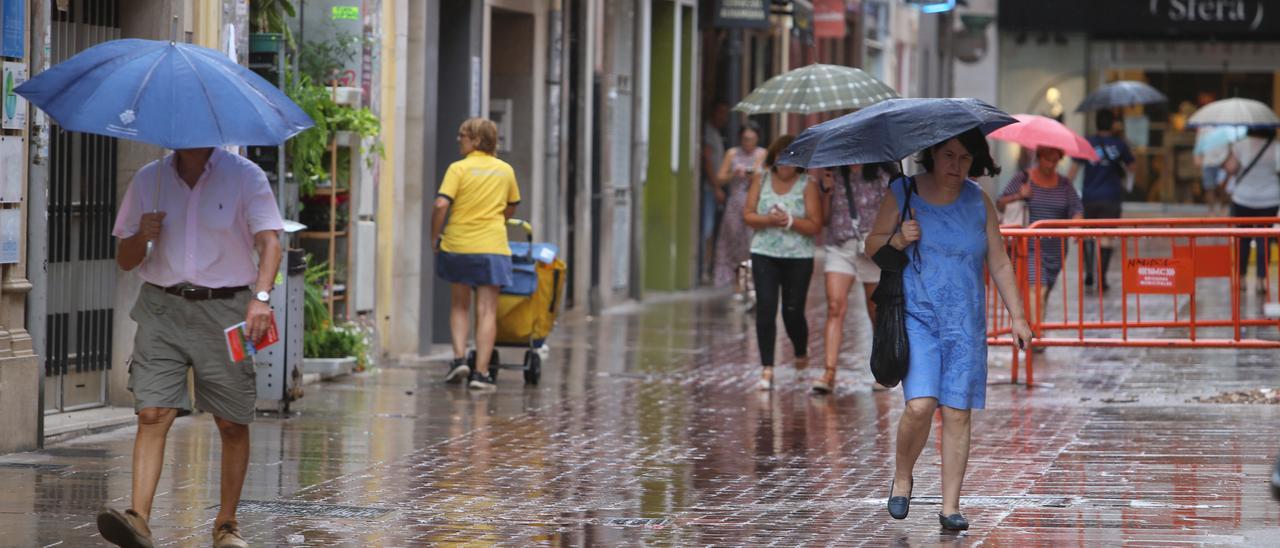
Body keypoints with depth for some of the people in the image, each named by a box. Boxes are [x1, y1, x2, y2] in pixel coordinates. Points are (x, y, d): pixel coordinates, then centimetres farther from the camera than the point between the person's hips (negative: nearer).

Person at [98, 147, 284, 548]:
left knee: (232, 423, 3)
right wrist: (142, 237, -11)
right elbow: (125, 260, 13)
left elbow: (269, 242, -12)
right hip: (163, 308, 2)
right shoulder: (148, 180, 8)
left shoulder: (245, 176, -1)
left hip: (225, 309, -2)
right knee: (152, 413, -13)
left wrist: (261, 296, -29)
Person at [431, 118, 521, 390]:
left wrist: (435, 237, -3)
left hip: (457, 245, -1)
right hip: (492, 246, 1)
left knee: (459, 306, 17)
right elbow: (512, 206, 20)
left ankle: (459, 358, 3)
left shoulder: (458, 169, -5)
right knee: (487, 311, 1)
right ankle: (481, 372, -4)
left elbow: (441, 205, -15)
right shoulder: (505, 170, 7)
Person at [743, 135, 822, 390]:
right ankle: (767, 369, -7)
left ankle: (801, 354, 34)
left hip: (798, 257, -1)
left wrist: (790, 222, -21)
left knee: (793, 311, 3)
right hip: (764, 254, 1)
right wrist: (769, 220, -16)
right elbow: (748, 215, 2)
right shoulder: (761, 180, 6)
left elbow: (815, 226, -7)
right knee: (765, 309, -9)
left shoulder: (807, 186, -2)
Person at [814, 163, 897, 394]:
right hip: (839, 247, 2)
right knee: (835, 307, -15)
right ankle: (830, 372, -21)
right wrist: (827, 191, -4)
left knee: (877, 312, 8)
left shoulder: (883, 175, 0)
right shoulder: (834, 175, 9)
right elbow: (825, 218, 10)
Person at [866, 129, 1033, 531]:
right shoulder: (903, 193, 1)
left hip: (965, 323, 2)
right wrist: (899, 240, -13)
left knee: (957, 414, -2)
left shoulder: (979, 202, 7)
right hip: (916, 316, -2)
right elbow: (872, 246, 8)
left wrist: (1017, 316, 5)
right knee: (920, 405, -17)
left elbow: (999, 264, 12)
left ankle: (950, 506, 3)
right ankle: (902, 477, 9)